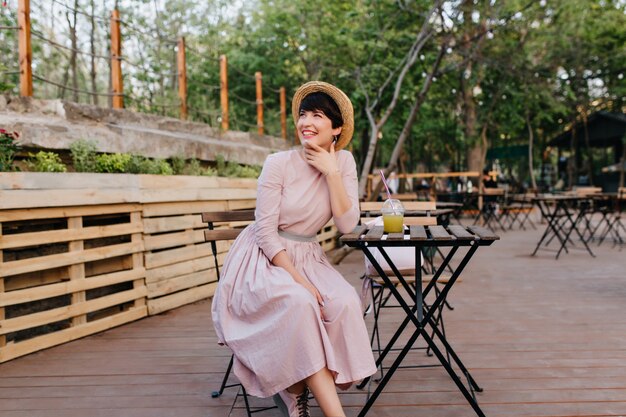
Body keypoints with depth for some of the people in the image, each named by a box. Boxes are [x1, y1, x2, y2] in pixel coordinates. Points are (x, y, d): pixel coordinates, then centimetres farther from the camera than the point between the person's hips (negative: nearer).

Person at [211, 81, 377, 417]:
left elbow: (347, 225, -11)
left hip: (306, 258, 4)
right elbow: (265, 234, -16)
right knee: (299, 303, -34)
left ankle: (293, 388, -5)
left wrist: (332, 172, -18)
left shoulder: (343, 162, -2)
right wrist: (299, 280, -22)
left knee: (344, 303, -25)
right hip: (263, 260, -4)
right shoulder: (279, 164, -14)